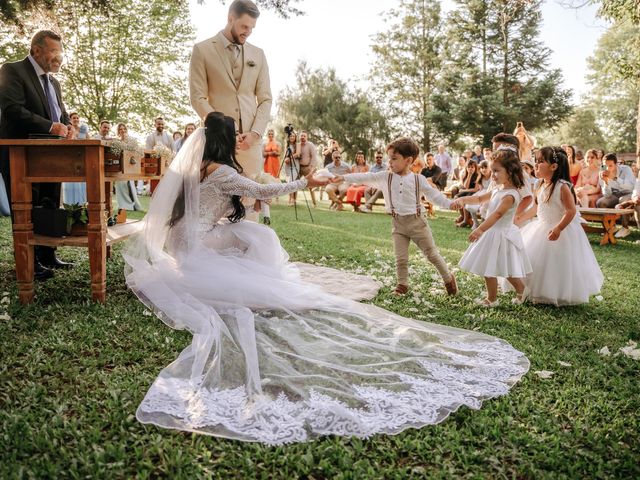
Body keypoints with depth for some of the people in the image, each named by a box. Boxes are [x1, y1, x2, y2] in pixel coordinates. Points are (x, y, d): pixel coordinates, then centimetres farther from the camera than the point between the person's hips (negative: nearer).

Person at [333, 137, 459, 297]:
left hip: (417, 221, -2)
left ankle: (449, 278, 26)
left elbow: (434, 194, -1)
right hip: (398, 224, 2)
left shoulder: (418, 179, -5)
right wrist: (344, 178, -16)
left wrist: (449, 204, -13)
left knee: (432, 253, 8)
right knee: (401, 258, 5)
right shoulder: (385, 177, -1)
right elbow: (365, 178, -8)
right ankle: (402, 284, 23)